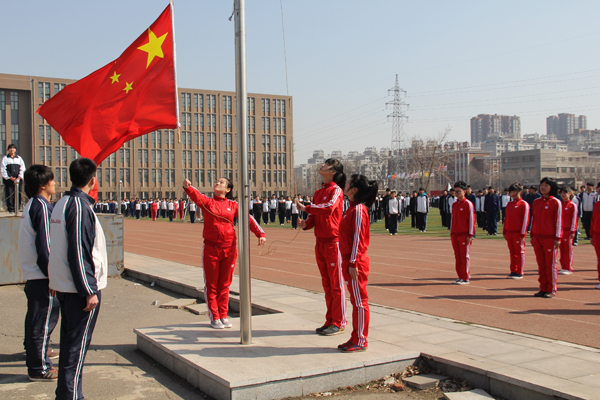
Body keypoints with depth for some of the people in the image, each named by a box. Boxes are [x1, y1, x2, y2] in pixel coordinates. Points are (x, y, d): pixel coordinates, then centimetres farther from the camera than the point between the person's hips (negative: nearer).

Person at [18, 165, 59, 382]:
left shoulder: (32, 205, 13)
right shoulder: (42, 207, -17)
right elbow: (44, 245, -21)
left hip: (32, 273, 10)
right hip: (42, 275, -10)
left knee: (36, 316, 25)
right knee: (44, 318, -4)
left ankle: (35, 349, 43)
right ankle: (40, 368, 3)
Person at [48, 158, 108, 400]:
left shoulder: (62, 203, 12)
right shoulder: (80, 207, -18)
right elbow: (80, 253, -21)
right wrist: (90, 291, -17)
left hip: (63, 286, 9)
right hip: (79, 288, -9)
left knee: (69, 341, 16)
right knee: (78, 344, -1)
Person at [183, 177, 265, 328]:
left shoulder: (232, 205, 5)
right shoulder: (207, 202, 2)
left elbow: (248, 218, -1)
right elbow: (196, 196, -18)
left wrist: (260, 233, -14)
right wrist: (187, 187, -39)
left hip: (229, 249, 1)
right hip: (211, 248, -1)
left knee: (224, 284, 10)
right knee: (211, 285, 4)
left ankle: (223, 316, 21)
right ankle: (214, 317, 14)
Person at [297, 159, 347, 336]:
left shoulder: (336, 190, -9)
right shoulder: (318, 192, 15)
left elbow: (329, 207, -28)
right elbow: (315, 216, 14)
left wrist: (306, 208, -18)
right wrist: (306, 224, -7)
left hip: (333, 241, -8)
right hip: (320, 242, 8)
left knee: (336, 283, -2)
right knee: (326, 283, 13)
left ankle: (339, 323, 6)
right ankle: (330, 321, 21)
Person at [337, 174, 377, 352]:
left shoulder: (359, 210, -15)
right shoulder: (352, 208, 14)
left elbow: (358, 238, -19)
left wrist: (353, 263, -20)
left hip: (356, 263, -10)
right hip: (350, 262, 10)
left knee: (360, 301, -2)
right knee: (356, 301, 14)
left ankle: (361, 341, 6)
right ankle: (355, 338, 22)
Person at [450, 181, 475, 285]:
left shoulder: (468, 204, -7)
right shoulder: (454, 204, 13)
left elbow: (471, 220, -9)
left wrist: (470, 235, -12)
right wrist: (451, 233, 14)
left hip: (464, 235, -7)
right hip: (455, 234, 7)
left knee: (465, 256, -1)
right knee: (457, 256, 9)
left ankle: (466, 278, 5)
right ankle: (460, 276, 17)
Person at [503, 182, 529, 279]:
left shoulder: (524, 204, -6)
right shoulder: (509, 204, 14)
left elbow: (525, 220, -10)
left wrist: (522, 234, -14)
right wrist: (504, 231, 12)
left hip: (518, 233, -6)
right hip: (509, 233, 6)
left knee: (520, 252, 1)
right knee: (512, 252, 10)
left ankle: (520, 273, 6)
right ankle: (513, 271, 16)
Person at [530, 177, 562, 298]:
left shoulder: (555, 202, -5)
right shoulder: (536, 202, 10)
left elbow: (558, 221, -6)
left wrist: (557, 238, -9)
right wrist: (532, 236, 12)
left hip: (550, 238, -5)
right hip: (537, 238, 5)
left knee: (550, 264, 3)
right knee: (541, 264, 9)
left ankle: (551, 290, 11)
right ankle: (543, 289, 17)